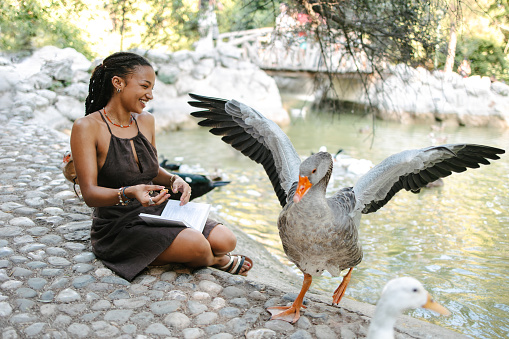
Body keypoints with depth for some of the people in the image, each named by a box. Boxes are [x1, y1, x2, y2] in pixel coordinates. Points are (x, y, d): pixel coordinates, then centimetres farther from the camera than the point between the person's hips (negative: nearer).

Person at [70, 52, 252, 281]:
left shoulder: (145, 120, 7)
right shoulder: (87, 127, -13)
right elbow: (90, 194, -17)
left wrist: (173, 180, -4)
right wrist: (128, 193, -36)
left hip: (158, 213, 6)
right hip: (118, 227, -6)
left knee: (225, 240, -11)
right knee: (197, 244, -24)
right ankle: (218, 261, 12)